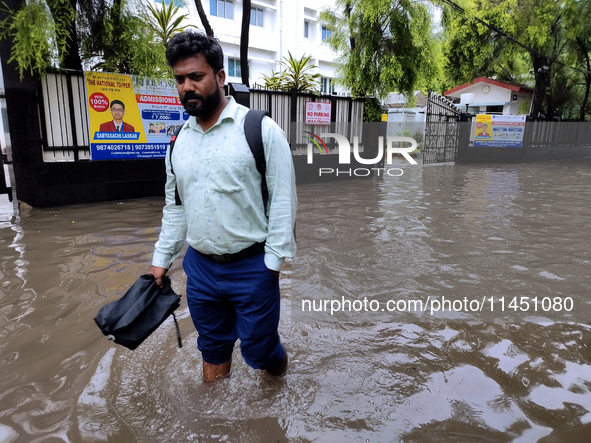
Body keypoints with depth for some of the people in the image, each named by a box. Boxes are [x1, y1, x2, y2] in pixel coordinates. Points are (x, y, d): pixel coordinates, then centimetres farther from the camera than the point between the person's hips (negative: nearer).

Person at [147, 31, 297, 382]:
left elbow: (283, 199, -12)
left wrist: (273, 261, -13)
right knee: (212, 346, 21)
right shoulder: (180, 140, 7)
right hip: (200, 267, 5)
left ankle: (277, 363, 44)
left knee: (258, 349, 9)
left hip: (252, 267, -5)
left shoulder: (261, 130, -11)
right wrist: (162, 259, 15)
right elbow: (174, 206, 14)